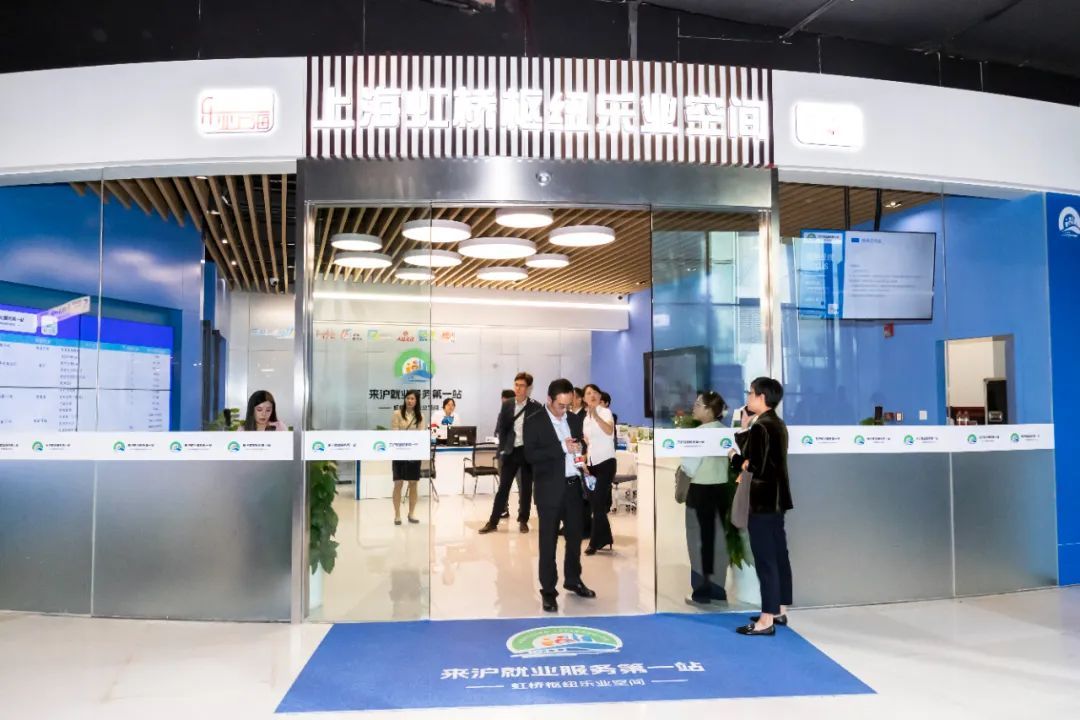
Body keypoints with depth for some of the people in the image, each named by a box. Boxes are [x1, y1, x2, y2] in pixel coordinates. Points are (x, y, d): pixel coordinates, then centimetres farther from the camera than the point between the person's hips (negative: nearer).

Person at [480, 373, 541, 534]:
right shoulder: (507, 405, 4)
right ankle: (493, 522, 9)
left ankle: (523, 521, 20)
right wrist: (503, 449, 0)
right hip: (510, 451, 2)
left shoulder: (536, 407, -6)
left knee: (526, 488, 7)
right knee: (503, 487, 5)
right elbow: (501, 428, 7)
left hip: (528, 452, -2)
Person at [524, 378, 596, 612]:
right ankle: (548, 590, 12)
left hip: (574, 485, 6)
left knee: (575, 536, 16)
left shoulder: (574, 419, 9)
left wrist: (581, 449, -4)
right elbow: (530, 455, -16)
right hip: (550, 489, -5)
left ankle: (573, 580, 33)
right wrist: (561, 447, -22)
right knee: (548, 541, 3)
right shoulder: (534, 421, -8)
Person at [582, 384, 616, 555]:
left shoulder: (605, 412, -11)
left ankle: (595, 542, 2)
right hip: (592, 464, 7)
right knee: (594, 503, 7)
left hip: (606, 462, -7)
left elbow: (609, 431, -33)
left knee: (598, 503, -7)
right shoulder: (586, 419, 11)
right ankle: (605, 538, 19)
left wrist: (596, 415, -48)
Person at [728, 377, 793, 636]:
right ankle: (780, 610, 25)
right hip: (776, 499, 10)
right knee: (779, 556, 15)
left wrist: (734, 457, -6)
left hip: (762, 502, -10)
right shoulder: (777, 424, 11)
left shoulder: (760, 428, -19)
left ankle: (767, 620, 0)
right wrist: (747, 430, 9)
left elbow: (753, 466, -23)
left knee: (765, 560, -5)